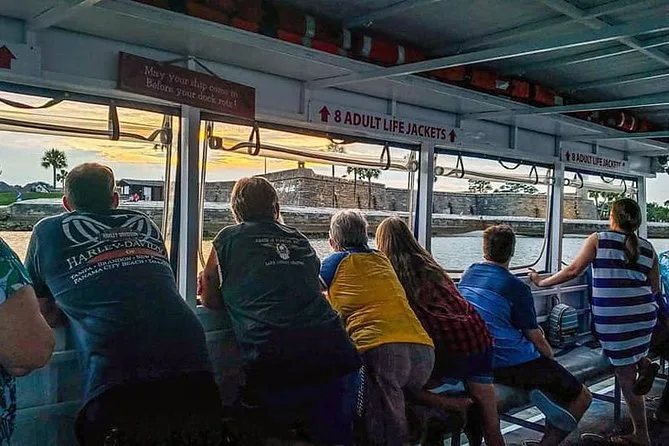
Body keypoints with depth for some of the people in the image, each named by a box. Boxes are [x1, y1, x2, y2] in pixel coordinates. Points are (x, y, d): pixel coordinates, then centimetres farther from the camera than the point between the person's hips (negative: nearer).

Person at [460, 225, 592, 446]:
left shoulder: (467, 275, 9)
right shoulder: (516, 287, -10)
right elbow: (534, 335, -7)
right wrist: (551, 357, 12)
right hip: (515, 362, -6)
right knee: (582, 397, 8)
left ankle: (540, 393, -2)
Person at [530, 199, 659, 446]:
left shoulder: (598, 240, -4)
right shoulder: (648, 248, 6)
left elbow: (572, 271, -7)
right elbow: (655, 289, 11)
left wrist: (542, 282, 4)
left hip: (612, 320, -4)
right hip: (645, 315, 5)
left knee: (626, 377, 7)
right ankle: (644, 362, 7)